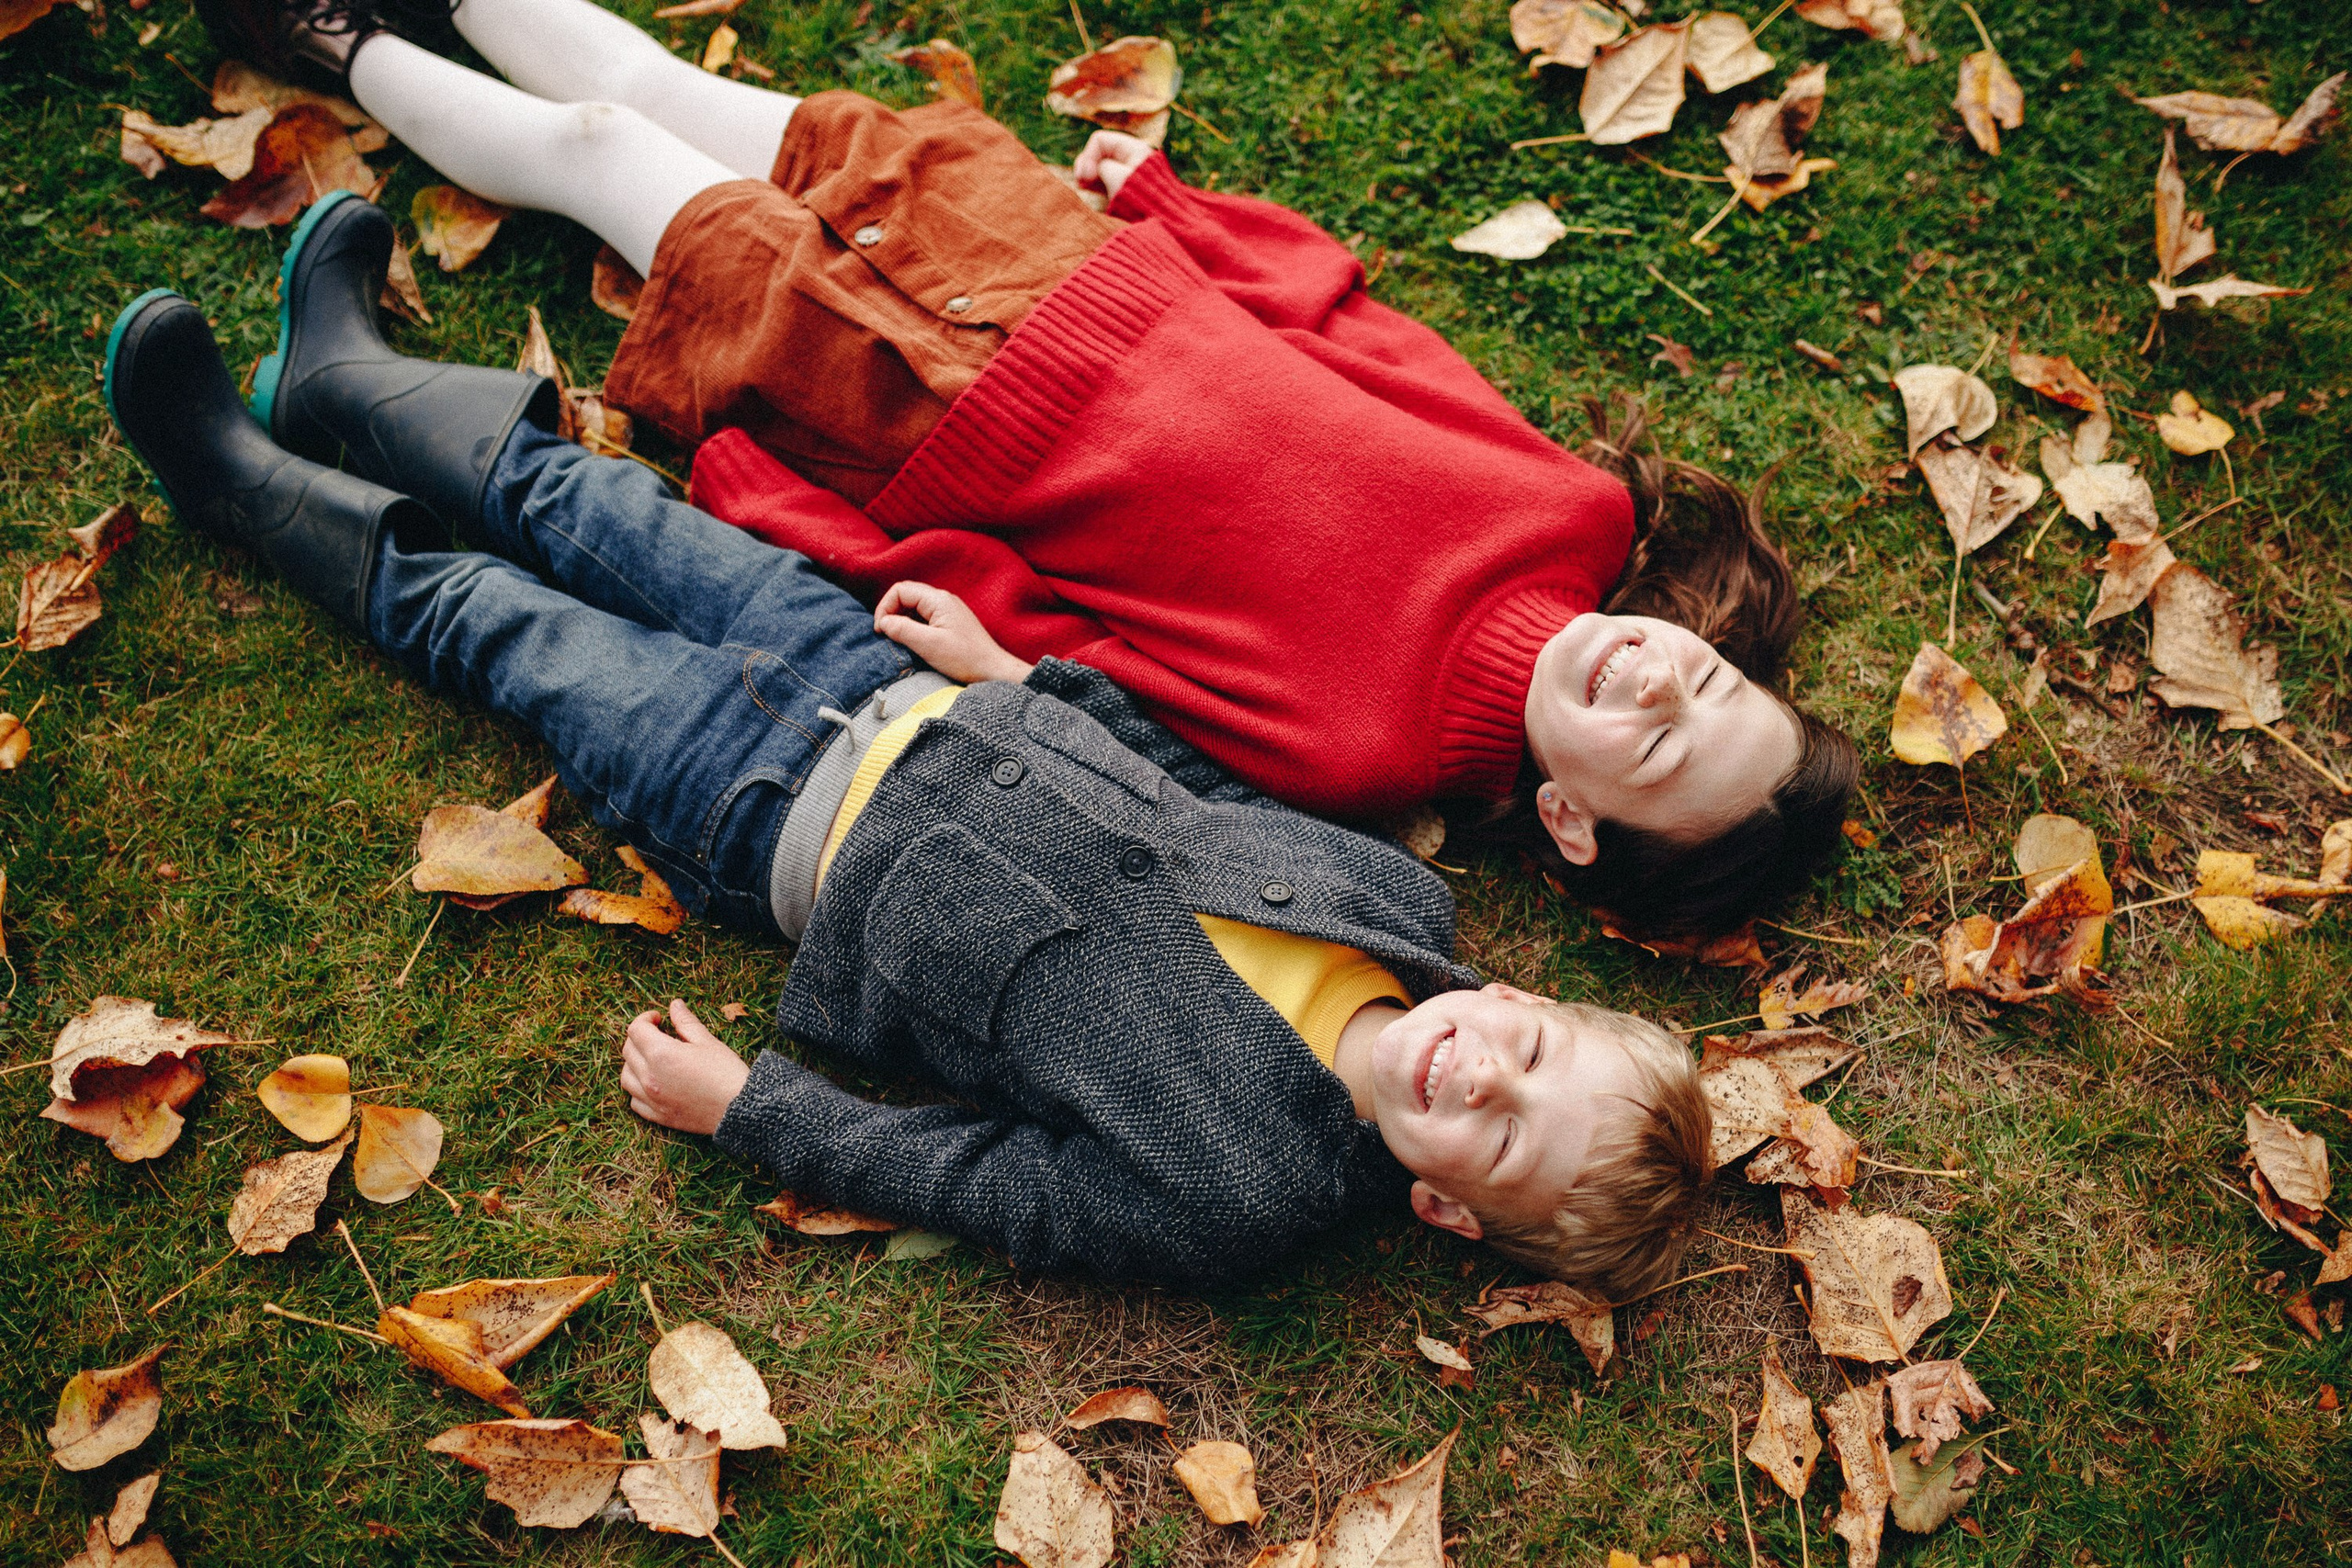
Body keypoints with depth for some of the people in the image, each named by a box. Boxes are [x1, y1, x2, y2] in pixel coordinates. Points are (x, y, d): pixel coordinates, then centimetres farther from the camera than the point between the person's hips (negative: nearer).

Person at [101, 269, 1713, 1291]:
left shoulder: (1233, 1199, -28)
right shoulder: (1401, 896, -14)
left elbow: (957, 1175, -18)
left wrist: (743, 1106, -12)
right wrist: (1012, 667, 6)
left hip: (796, 829, -4)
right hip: (917, 696, 5)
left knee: (490, 622, 9)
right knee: (579, 504, 15)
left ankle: (237, 473, 37)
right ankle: (349, 372, 45)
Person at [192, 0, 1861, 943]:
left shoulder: (1354, 743, -28)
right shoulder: (1563, 507, -17)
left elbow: (1053, 642, -20)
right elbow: (1332, 306, -2)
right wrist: (1159, 190, 6)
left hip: (937, 427, -5)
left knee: (602, 150, 10)